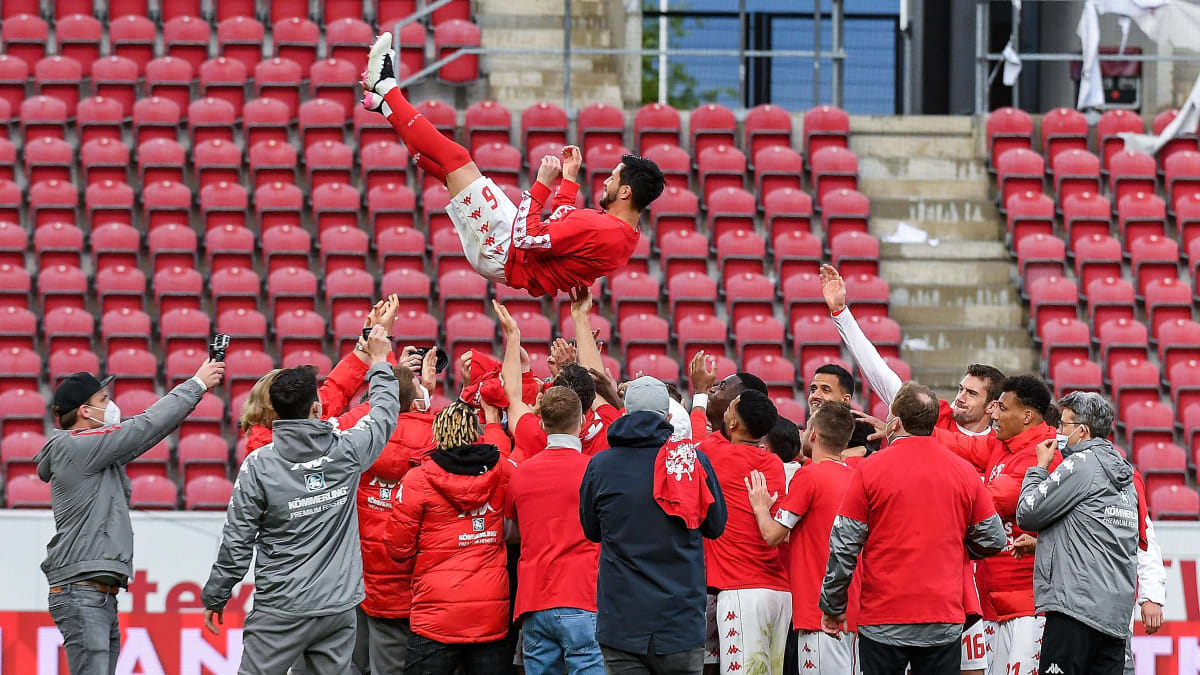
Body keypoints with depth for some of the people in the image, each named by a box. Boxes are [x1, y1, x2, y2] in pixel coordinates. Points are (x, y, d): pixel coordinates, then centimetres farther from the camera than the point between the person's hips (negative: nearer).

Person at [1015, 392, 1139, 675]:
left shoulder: (1082, 463, -6)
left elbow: (1027, 513, -4)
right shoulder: (1123, 473, 20)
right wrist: (1042, 541, 23)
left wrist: (1040, 468, 10)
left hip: (1077, 604, -9)